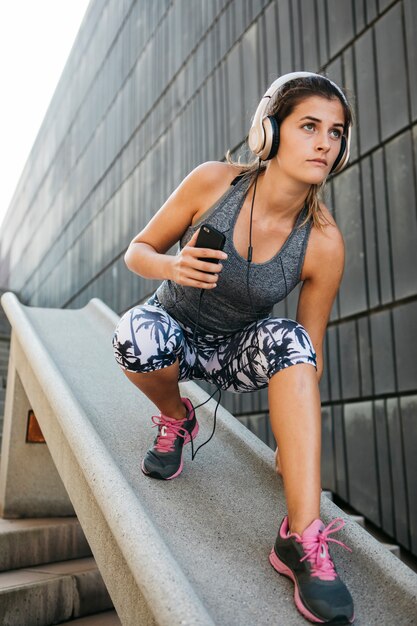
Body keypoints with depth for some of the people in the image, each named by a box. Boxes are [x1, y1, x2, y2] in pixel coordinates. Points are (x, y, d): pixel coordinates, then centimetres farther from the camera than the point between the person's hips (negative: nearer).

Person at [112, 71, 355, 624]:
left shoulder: (324, 244, -18)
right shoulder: (214, 181, -20)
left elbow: (310, 355, -10)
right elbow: (137, 251, -8)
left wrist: (293, 444, -12)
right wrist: (170, 266, -31)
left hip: (237, 350, 1)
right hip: (174, 334, 0)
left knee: (289, 341, -33)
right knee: (138, 331, -36)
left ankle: (303, 540, -31)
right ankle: (175, 420, -1)